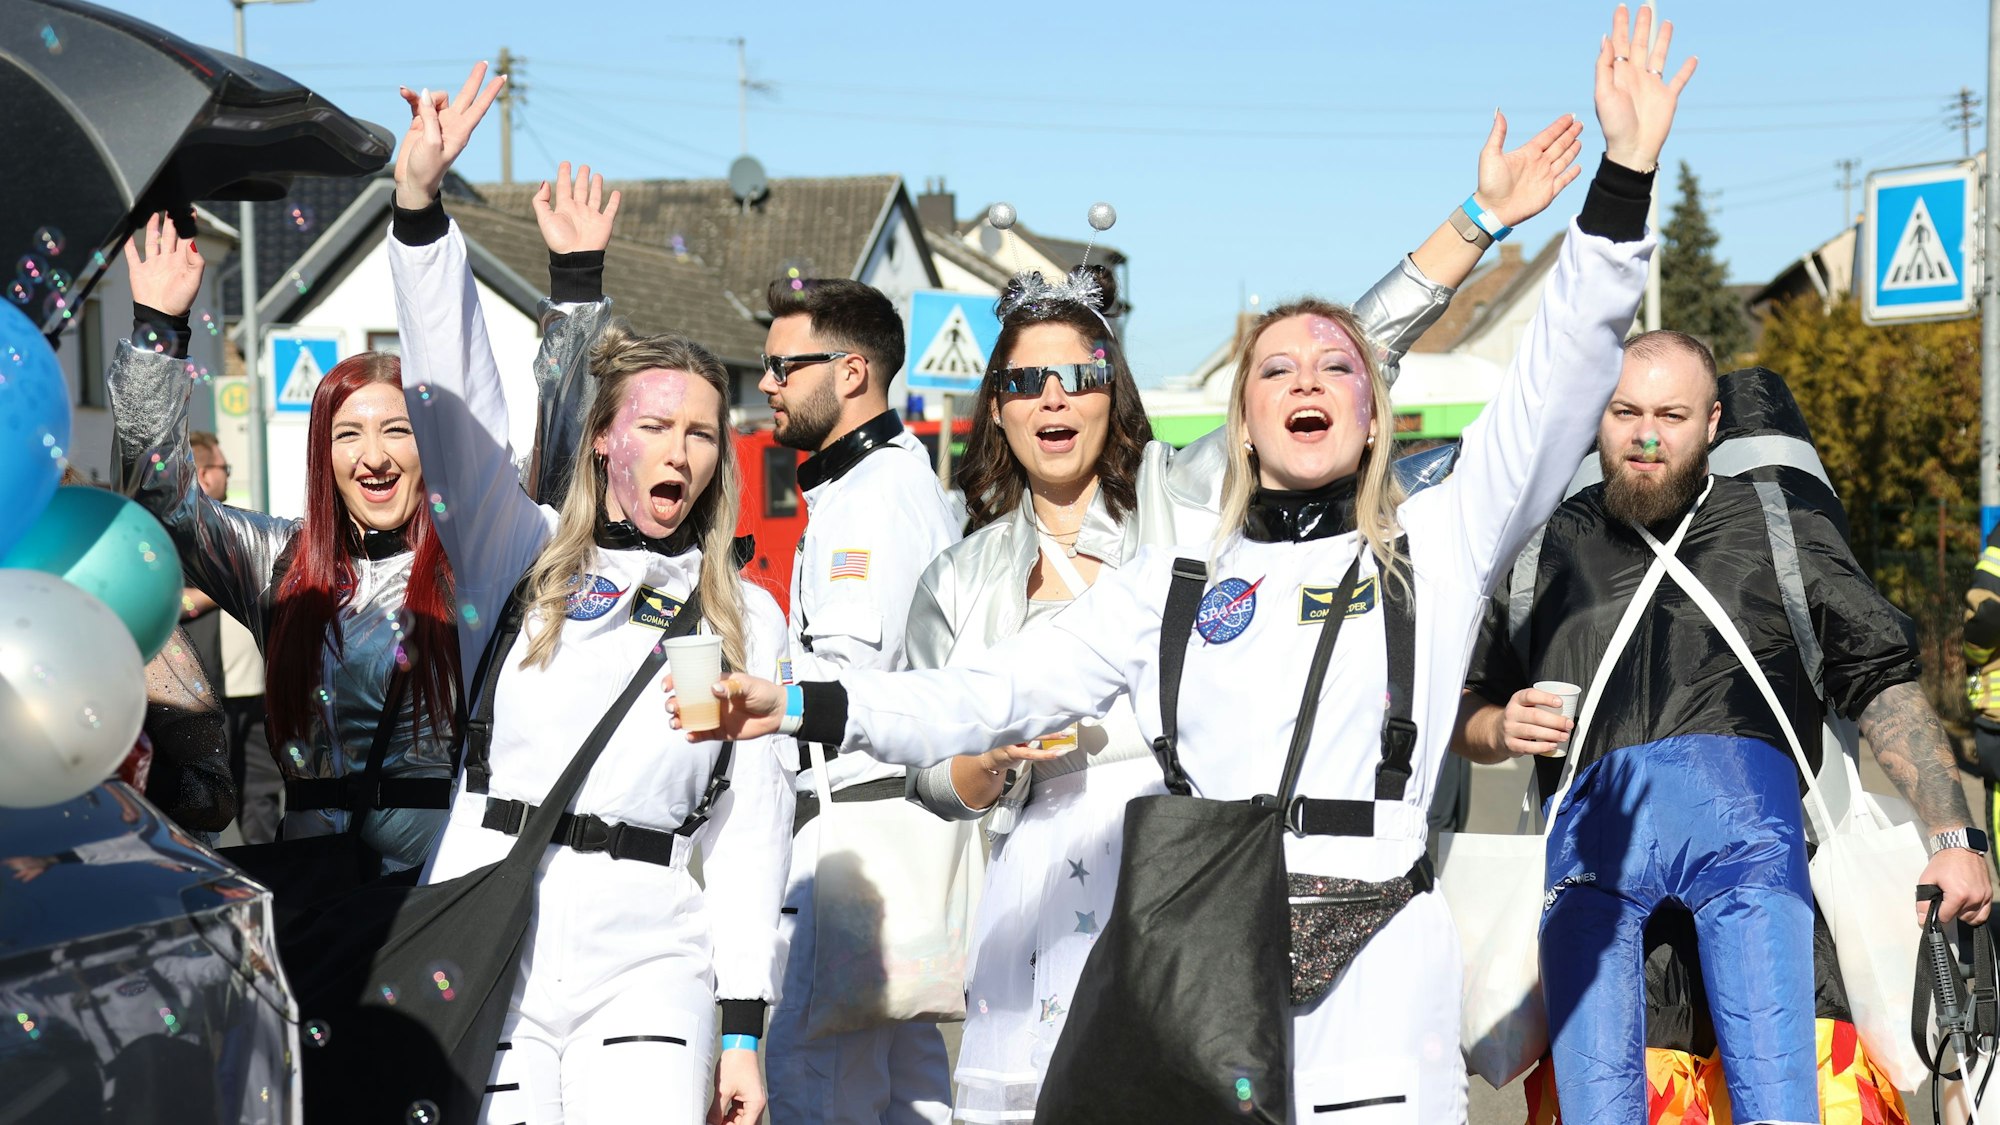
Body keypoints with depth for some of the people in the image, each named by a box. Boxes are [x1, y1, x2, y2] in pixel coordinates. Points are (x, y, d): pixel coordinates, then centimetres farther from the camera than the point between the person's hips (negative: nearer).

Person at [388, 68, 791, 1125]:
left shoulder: (748, 619, 11)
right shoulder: (518, 552, 8)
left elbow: (750, 827, 9)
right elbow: (451, 393, -4)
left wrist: (744, 1028, 5)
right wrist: (419, 204, -14)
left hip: (646, 959, 0)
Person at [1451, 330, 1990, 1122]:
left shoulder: (1779, 531, 22)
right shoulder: (1550, 548, 26)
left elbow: (1884, 685, 18)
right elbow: (1469, 717, 30)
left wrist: (1955, 838, 8)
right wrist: (1501, 730, 6)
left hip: (1738, 798, -1)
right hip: (1590, 820, 2)